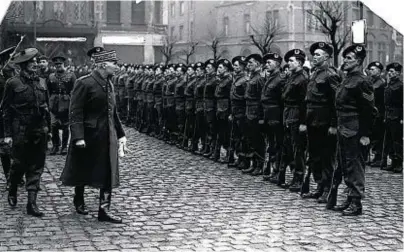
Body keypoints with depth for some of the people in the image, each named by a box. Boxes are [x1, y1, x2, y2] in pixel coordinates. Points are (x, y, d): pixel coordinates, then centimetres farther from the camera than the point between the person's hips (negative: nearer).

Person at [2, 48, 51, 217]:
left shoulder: (39, 83, 9)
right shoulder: (13, 83, -5)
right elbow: (6, 110, -3)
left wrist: (47, 127, 7)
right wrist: (8, 134, -6)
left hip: (39, 132, 4)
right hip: (21, 132, -4)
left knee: (36, 167, 2)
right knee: (19, 165, 6)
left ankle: (32, 203, 5)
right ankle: (12, 192, 34)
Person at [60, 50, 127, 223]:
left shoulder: (108, 84, 10)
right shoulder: (84, 83, -14)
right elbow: (75, 112, -18)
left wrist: (120, 134, 12)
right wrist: (78, 137, -24)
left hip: (108, 137, 7)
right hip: (88, 136, -6)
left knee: (108, 173, 2)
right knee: (83, 171, 11)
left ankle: (104, 209, 6)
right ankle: (79, 201, 34)